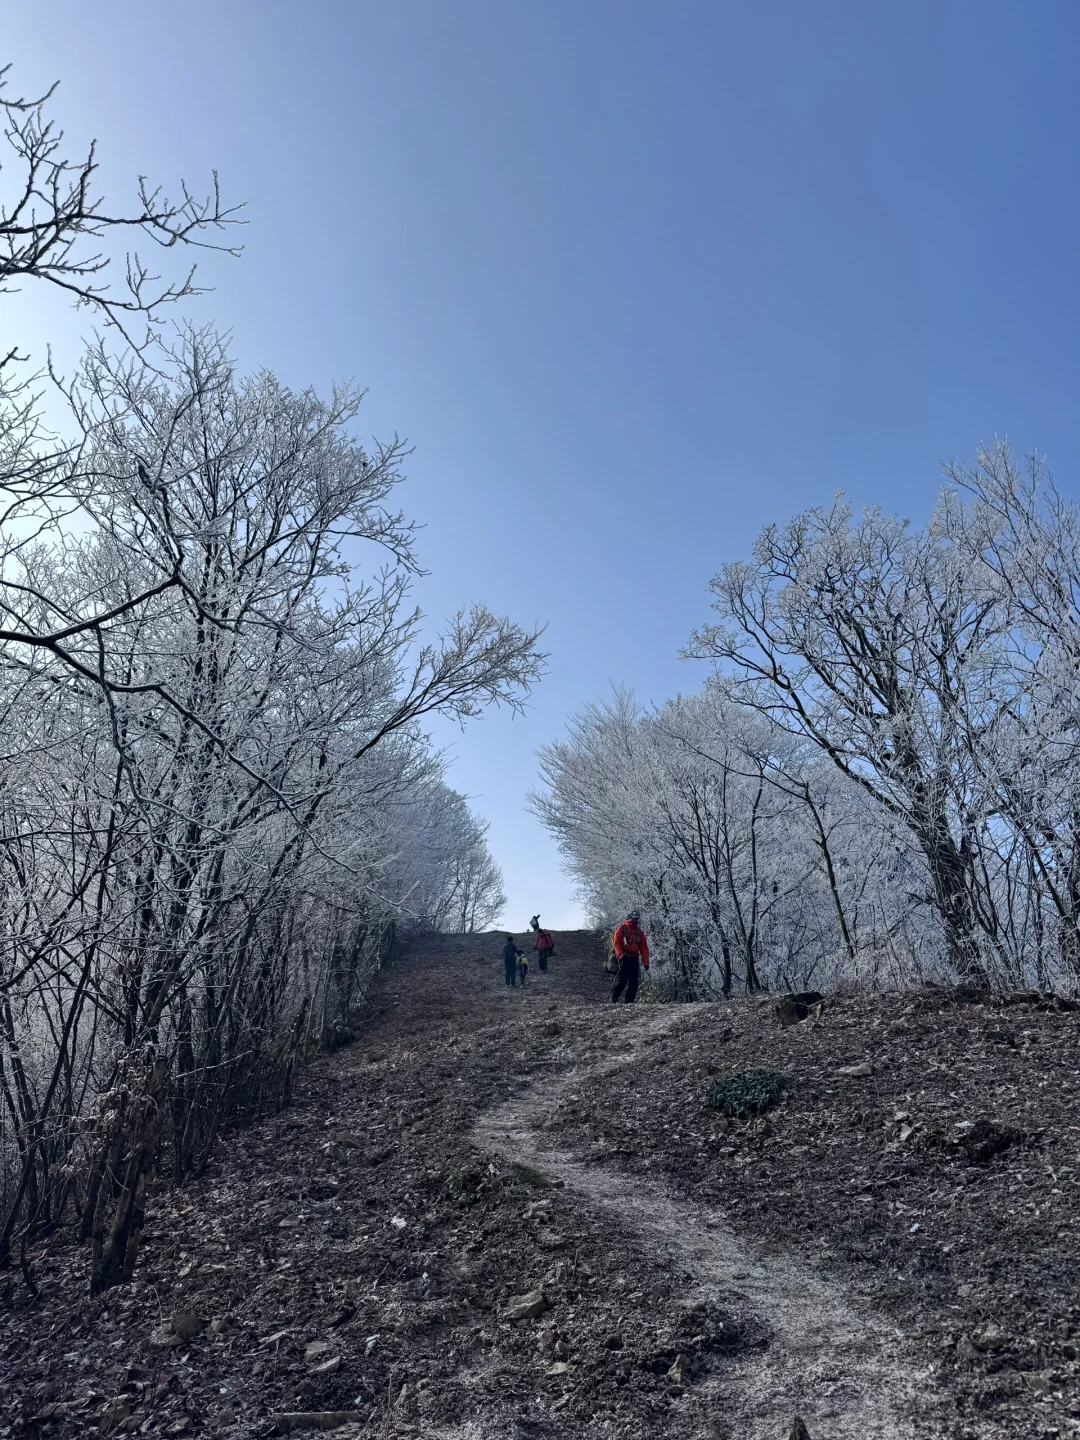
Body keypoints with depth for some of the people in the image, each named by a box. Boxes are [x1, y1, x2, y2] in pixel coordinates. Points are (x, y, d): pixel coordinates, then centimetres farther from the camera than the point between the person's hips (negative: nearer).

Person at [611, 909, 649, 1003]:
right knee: (622, 979, -11)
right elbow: (616, 943, -5)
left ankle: (630, 1001, 3)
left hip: (634, 959, 5)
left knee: (634, 981, -1)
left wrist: (646, 962, 6)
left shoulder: (639, 932, 16)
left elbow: (644, 948, 14)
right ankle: (614, 999, -2)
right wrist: (621, 955, -18)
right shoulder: (622, 929, 3)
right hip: (624, 958, -5)